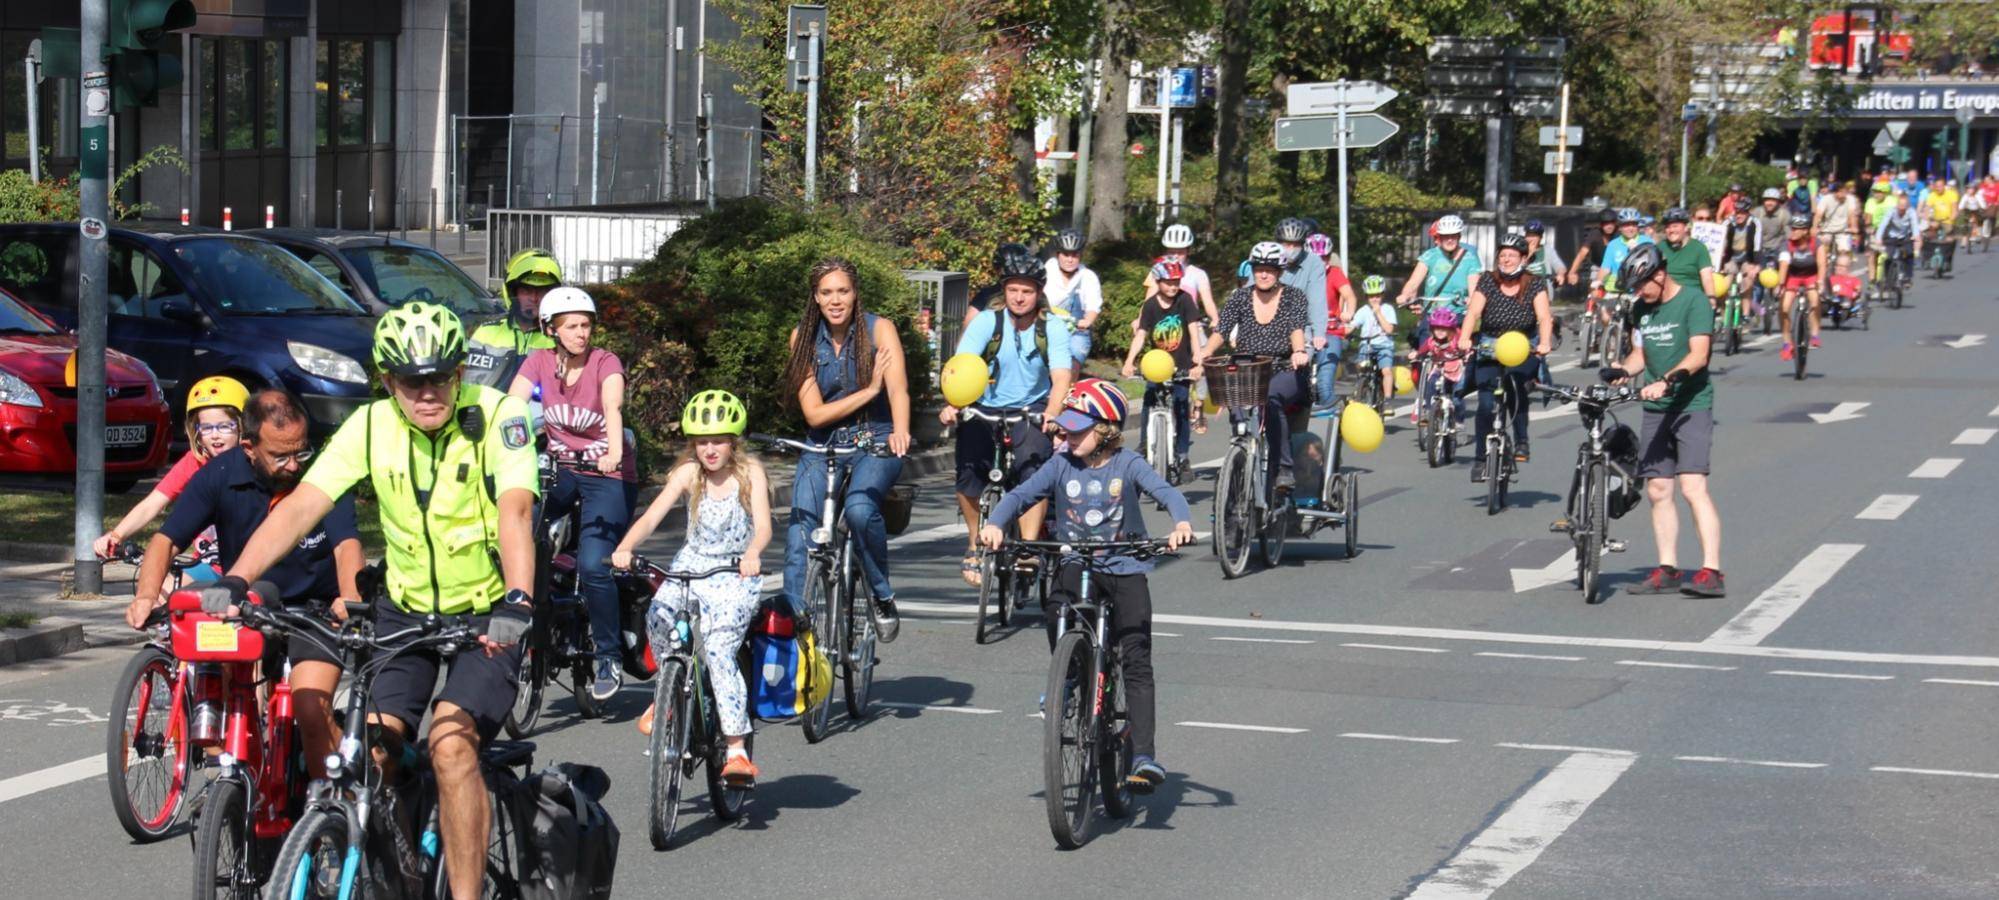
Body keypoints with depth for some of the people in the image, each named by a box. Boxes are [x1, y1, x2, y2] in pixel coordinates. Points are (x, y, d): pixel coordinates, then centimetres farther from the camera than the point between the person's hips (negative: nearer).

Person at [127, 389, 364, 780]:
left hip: (314, 610, -3)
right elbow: (166, 539, -12)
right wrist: (147, 594, -32)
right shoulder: (221, 475, -11)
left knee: (311, 711, -21)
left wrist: (350, 598, -47)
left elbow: (347, 544, -26)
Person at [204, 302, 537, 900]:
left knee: (451, 744, -24)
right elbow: (301, 507, -16)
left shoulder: (497, 415, -18)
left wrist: (517, 603, -47)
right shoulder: (370, 426, -9)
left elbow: (514, 512, -31)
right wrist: (236, 581, -29)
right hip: (406, 610, 4)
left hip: (487, 617, -4)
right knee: (372, 751, -10)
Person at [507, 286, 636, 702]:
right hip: (560, 471, 4)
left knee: (592, 565, -22)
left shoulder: (605, 363, -8)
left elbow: (612, 407, -27)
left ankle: (608, 657, -4)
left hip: (608, 477, -4)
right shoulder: (539, 362, 0)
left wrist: (614, 452, -46)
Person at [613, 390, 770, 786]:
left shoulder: (750, 472, -6)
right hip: (691, 567, 3)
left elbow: (763, 525, -19)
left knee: (719, 649, -23)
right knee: (658, 616, -28)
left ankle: (737, 748, -21)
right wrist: (624, 549, -32)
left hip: (737, 575, -3)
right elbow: (652, 516, -13)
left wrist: (752, 552, -42)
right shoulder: (689, 473, -2)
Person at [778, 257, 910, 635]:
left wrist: (900, 432, -43)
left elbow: (898, 390, -22)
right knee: (800, 532, -19)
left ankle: (883, 597, -11)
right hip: (824, 446, 3)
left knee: (860, 508, -31)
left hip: (875, 443, -3)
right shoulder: (803, 338, -1)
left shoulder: (878, 329, -7)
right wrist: (868, 391, -18)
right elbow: (814, 414, -6)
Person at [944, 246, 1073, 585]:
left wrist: (1051, 413, -41)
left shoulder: (1053, 327, -10)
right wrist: (952, 404, -40)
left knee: (1033, 470, -25)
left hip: (1032, 411, 0)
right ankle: (975, 542, 6)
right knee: (969, 471, -19)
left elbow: (1061, 376, -21)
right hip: (985, 409, 0)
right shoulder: (987, 322, -10)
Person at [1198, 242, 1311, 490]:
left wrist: (1299, 351, -35)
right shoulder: (1240, 297, 10)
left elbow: (1297, 328, -13)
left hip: (1285, 373, -2)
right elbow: (1222, 331, -2)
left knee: (1270, 396, -37)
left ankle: (1283, 468, -32)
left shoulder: (1293, 296, 4)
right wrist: (1205, 353, -23)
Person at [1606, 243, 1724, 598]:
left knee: (1693, 486, -16)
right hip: (1656, 410, 7)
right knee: (1658, 490, 6)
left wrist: (1665, 381, -32)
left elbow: (1698, 355, -19)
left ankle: (1711, 572, -19)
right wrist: (1623, 370, -5)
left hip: (1691, 406, -7)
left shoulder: (1693, 302, -9)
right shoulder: (1643, 309, 13)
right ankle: (1667, 570, 13)